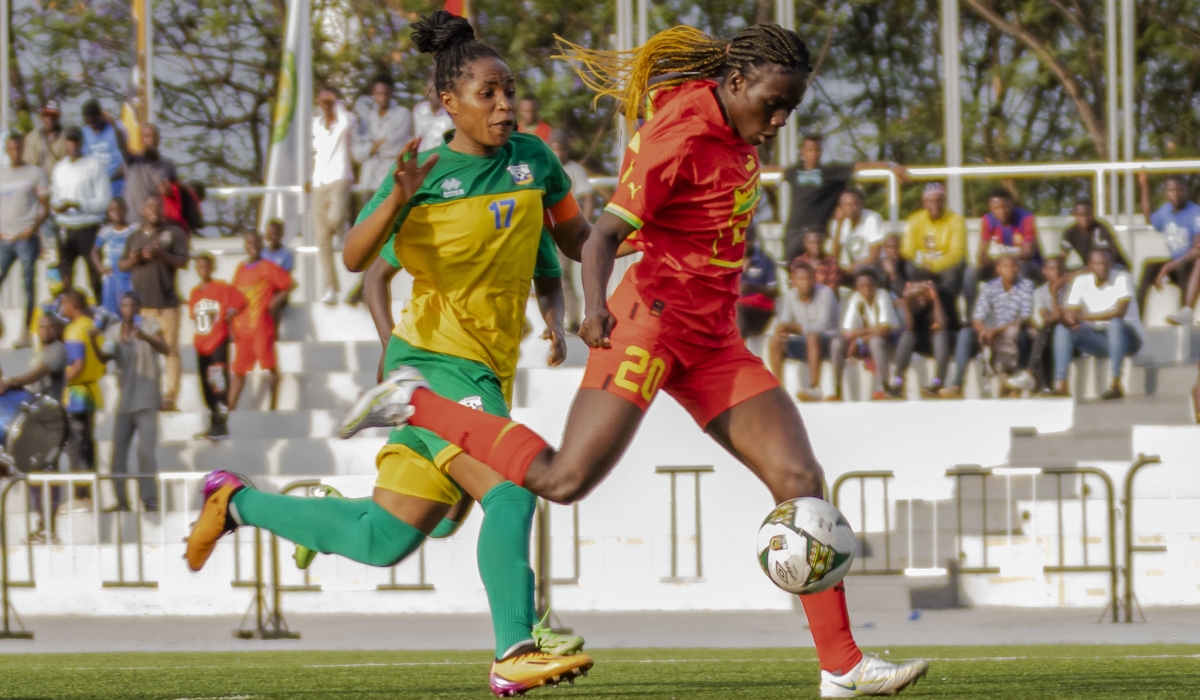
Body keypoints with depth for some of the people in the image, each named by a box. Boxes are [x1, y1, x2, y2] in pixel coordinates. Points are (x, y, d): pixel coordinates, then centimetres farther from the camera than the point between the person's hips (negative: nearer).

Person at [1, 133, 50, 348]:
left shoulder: (35, 173, 4)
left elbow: (46, 208, 1)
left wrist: (34, 228, -14)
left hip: (26, 238, -4)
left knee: (28, 285, -4)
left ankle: (26, 332, -1)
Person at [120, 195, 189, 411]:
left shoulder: (174, 233, 5)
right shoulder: (134, 237, 18)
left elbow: (182, 260, -3)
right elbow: (121, 265, 18)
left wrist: (161, 255, -20)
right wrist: (131, 261, -5)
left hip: (166, 302, -4)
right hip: (140, 303, 4)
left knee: (170, 348, -7)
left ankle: (170, 395, -8)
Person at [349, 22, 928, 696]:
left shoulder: (735, 133, 11)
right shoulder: (679, 137, -15)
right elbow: (604, 235, -19)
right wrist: (596, 305, -36)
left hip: (713, 338, 9)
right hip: (654, 318, -8)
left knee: (800, 478, -2)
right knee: (565, 479, -15)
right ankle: (415, 403, 2)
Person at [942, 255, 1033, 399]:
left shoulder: (1026, 286, -6)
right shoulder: (990, 288, 6)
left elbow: (1025, 320, -13)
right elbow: (977, 318, 1)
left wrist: (996, 331, -23)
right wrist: (983, 331, -24)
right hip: (993, 334, 4)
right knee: (966, 333, -22)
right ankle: (956, 385, -33)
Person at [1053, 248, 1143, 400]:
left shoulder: (1122, 278, -12)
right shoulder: (1081, 281, 0)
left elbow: (1119, 312, -24)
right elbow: (1069, 312, -4)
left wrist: (1084, 317, -27)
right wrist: (1070, 319, -30)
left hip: (1126, 337, -4)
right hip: (1097, 339, 4)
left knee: (1115, 323, -37)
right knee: (1062, 329, -16)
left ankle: (1116, 385, -34)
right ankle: (1060, 386, -25)